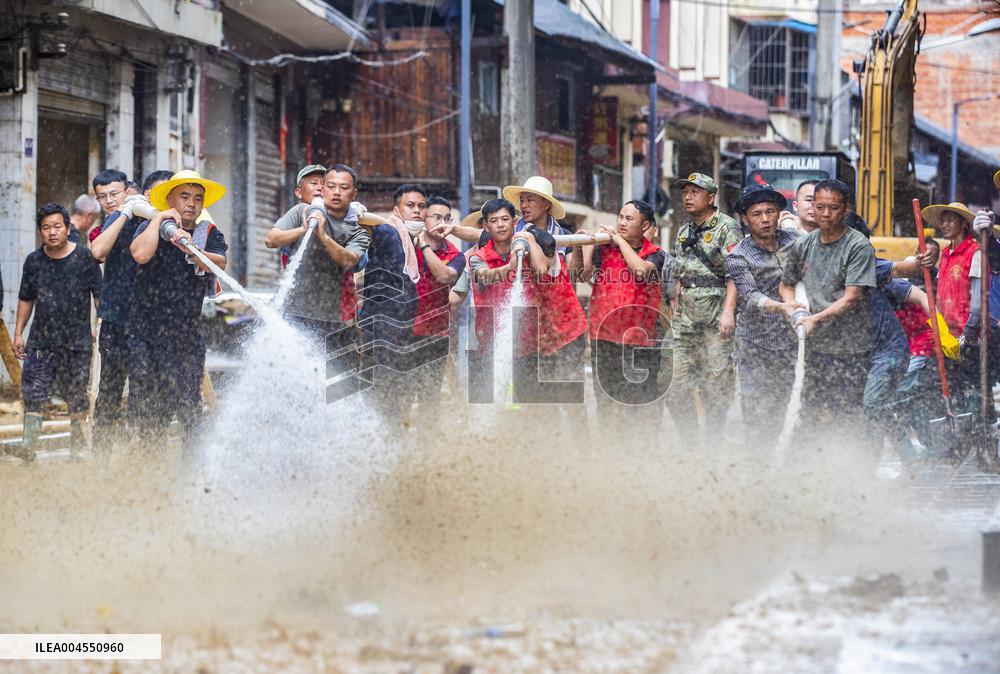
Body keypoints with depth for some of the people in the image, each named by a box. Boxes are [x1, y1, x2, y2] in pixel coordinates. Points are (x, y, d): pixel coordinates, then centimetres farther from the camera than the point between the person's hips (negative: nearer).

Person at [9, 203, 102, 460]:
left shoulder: (84, 258, -3)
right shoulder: (34, 261, 7)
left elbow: (99, 296, 1)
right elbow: (26, 299, 16)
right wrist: (18, 333, 13)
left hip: (77, 340, -2)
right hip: (41, 340, 2)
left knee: (77, 395, 6)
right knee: (34, 393, -8)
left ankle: (77, 439, 21)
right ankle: (29, 443, -11)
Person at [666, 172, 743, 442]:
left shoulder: (727, 228, -3)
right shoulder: (683, 232, 19)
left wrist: (728, 311, -20)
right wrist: (675, 305, 16)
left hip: (716, 320, -7)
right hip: (686, 319, 7)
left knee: (715, 389, -6)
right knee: (676, 391, 2)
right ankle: (691, 444, 11)